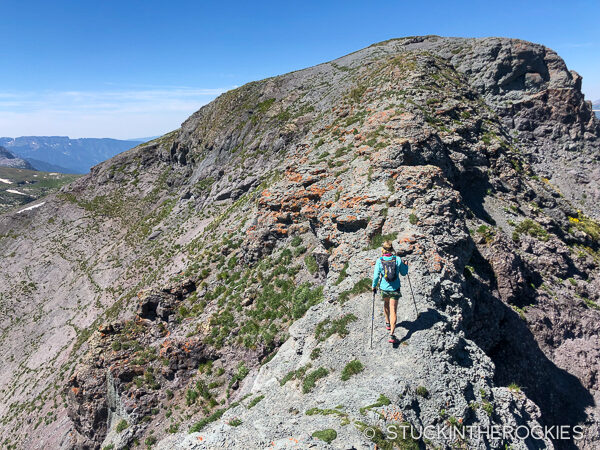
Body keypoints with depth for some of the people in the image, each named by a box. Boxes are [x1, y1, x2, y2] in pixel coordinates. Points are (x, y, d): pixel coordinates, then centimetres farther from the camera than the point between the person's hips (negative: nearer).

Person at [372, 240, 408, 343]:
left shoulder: (379, 261, -12)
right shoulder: (398, 259, -11)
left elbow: (376, 276, -9)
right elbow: (403, 273, 2)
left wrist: (374, 287, 6)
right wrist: (406, 265, 20)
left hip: (384, 288, 1)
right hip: (395, 289, -1)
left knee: (386, 303, 31)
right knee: (393, 311, 2)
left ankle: (388, 323, 45)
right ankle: (392, 334, -7)